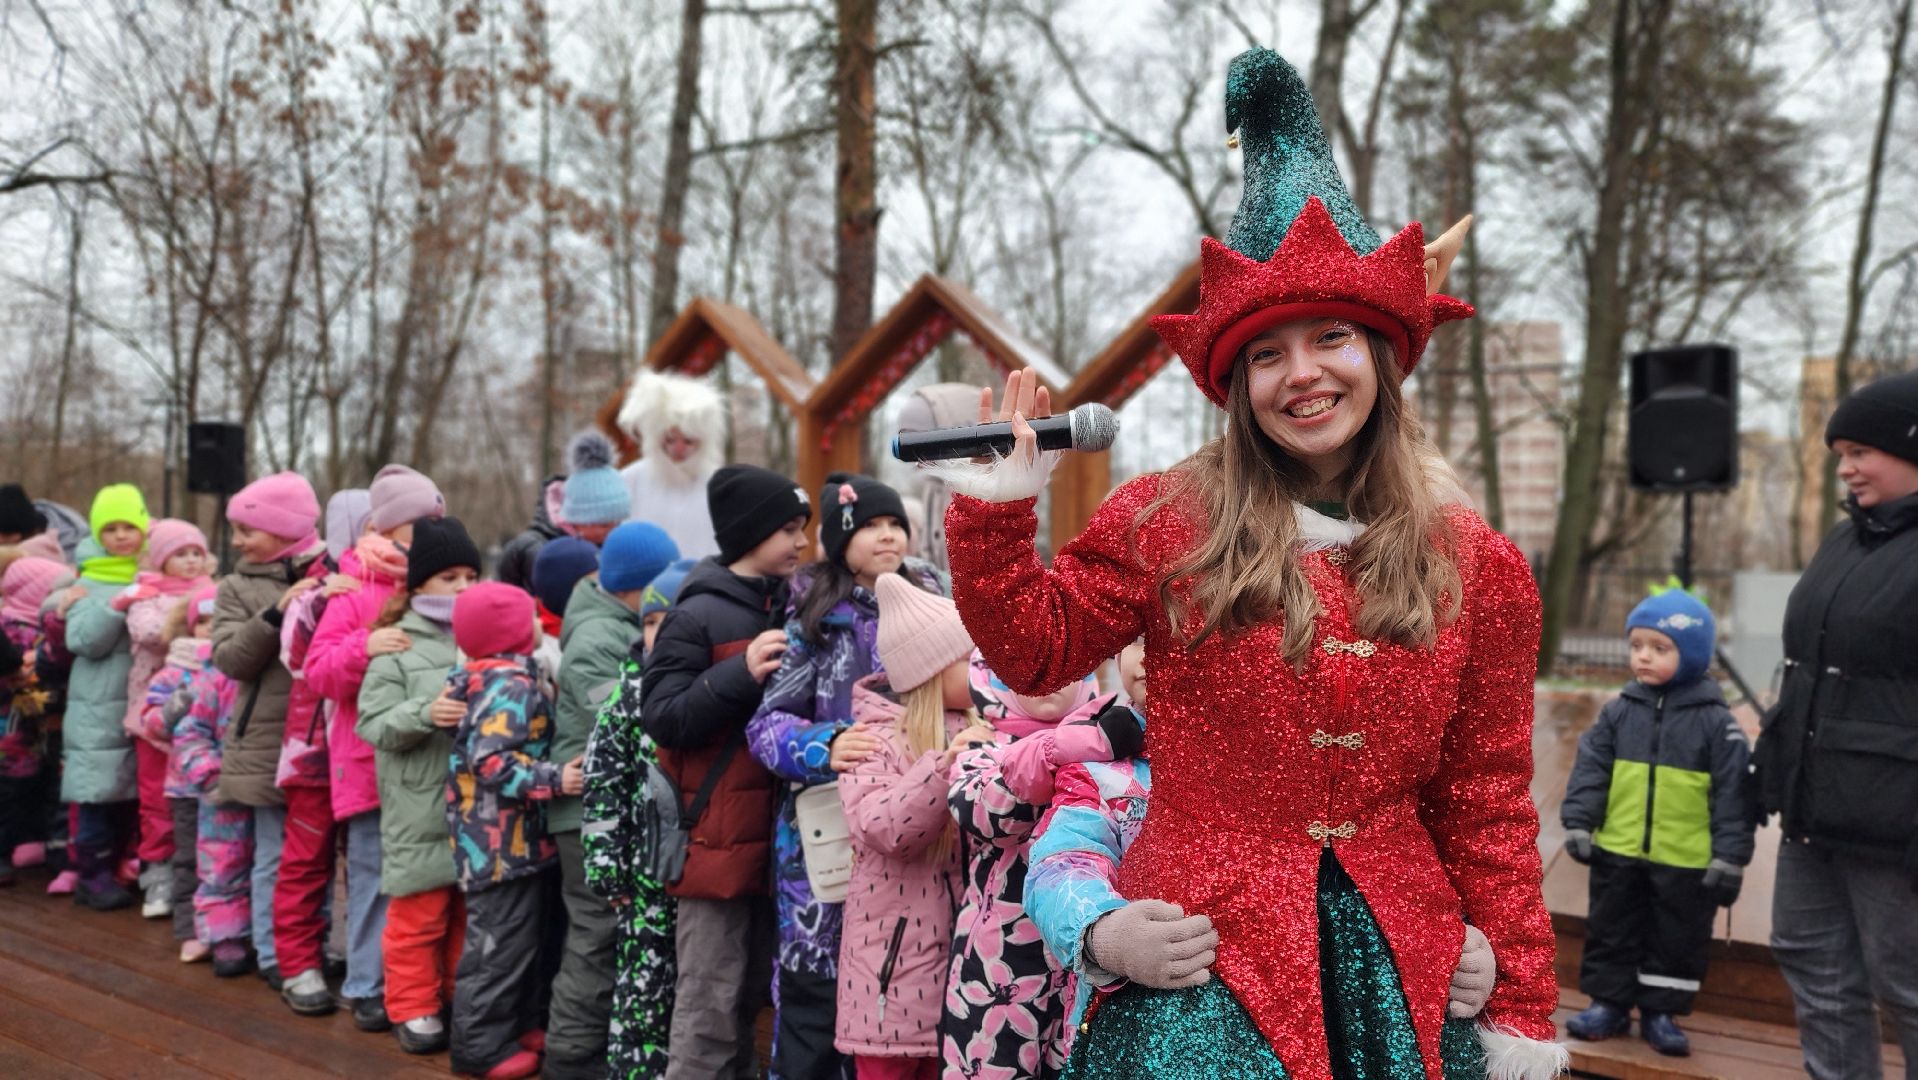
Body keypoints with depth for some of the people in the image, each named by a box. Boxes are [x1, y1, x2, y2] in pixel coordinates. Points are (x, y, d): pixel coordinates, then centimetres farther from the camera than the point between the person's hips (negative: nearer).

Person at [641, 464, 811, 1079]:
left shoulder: (788, 606, 11)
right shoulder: (698, 615, -11)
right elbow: (660, 719, -16)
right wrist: (741, 674, -25)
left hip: (771, 829, 7)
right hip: (717, 834, -7)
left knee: (751, 991, 17)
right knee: (711, 1001, -1)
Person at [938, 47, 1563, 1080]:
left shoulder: (1477, 568, 2)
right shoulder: (1167, 522, -4)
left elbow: (1487, 808, 5)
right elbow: (1035, 649, 5)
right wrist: (994, 505, -8)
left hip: (1401, 958, 3)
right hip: (1205, 955, -2)